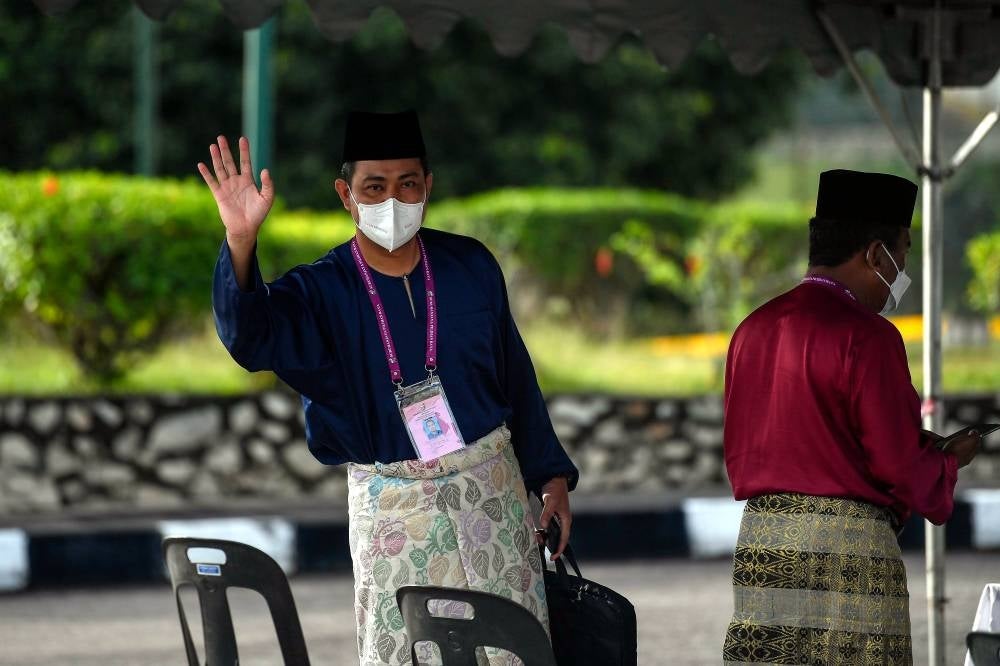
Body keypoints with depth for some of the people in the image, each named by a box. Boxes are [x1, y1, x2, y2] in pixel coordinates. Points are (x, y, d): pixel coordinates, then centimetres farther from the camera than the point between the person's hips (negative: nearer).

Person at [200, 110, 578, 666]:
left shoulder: (470, 266, 1)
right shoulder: (323, 291, -7)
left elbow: (515, 375, 11)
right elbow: (250, 336, -27)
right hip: (392, 507, -2)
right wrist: (241, 242, -43)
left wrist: (551, 473, 12)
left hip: (491, 488, 2)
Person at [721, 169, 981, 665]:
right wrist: (950, 461, 10)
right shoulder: (866, 336, -11)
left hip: (758, 542, 7)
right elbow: (901, 464, -11)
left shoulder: (753, 329, 12)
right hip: (847, 551, -7)